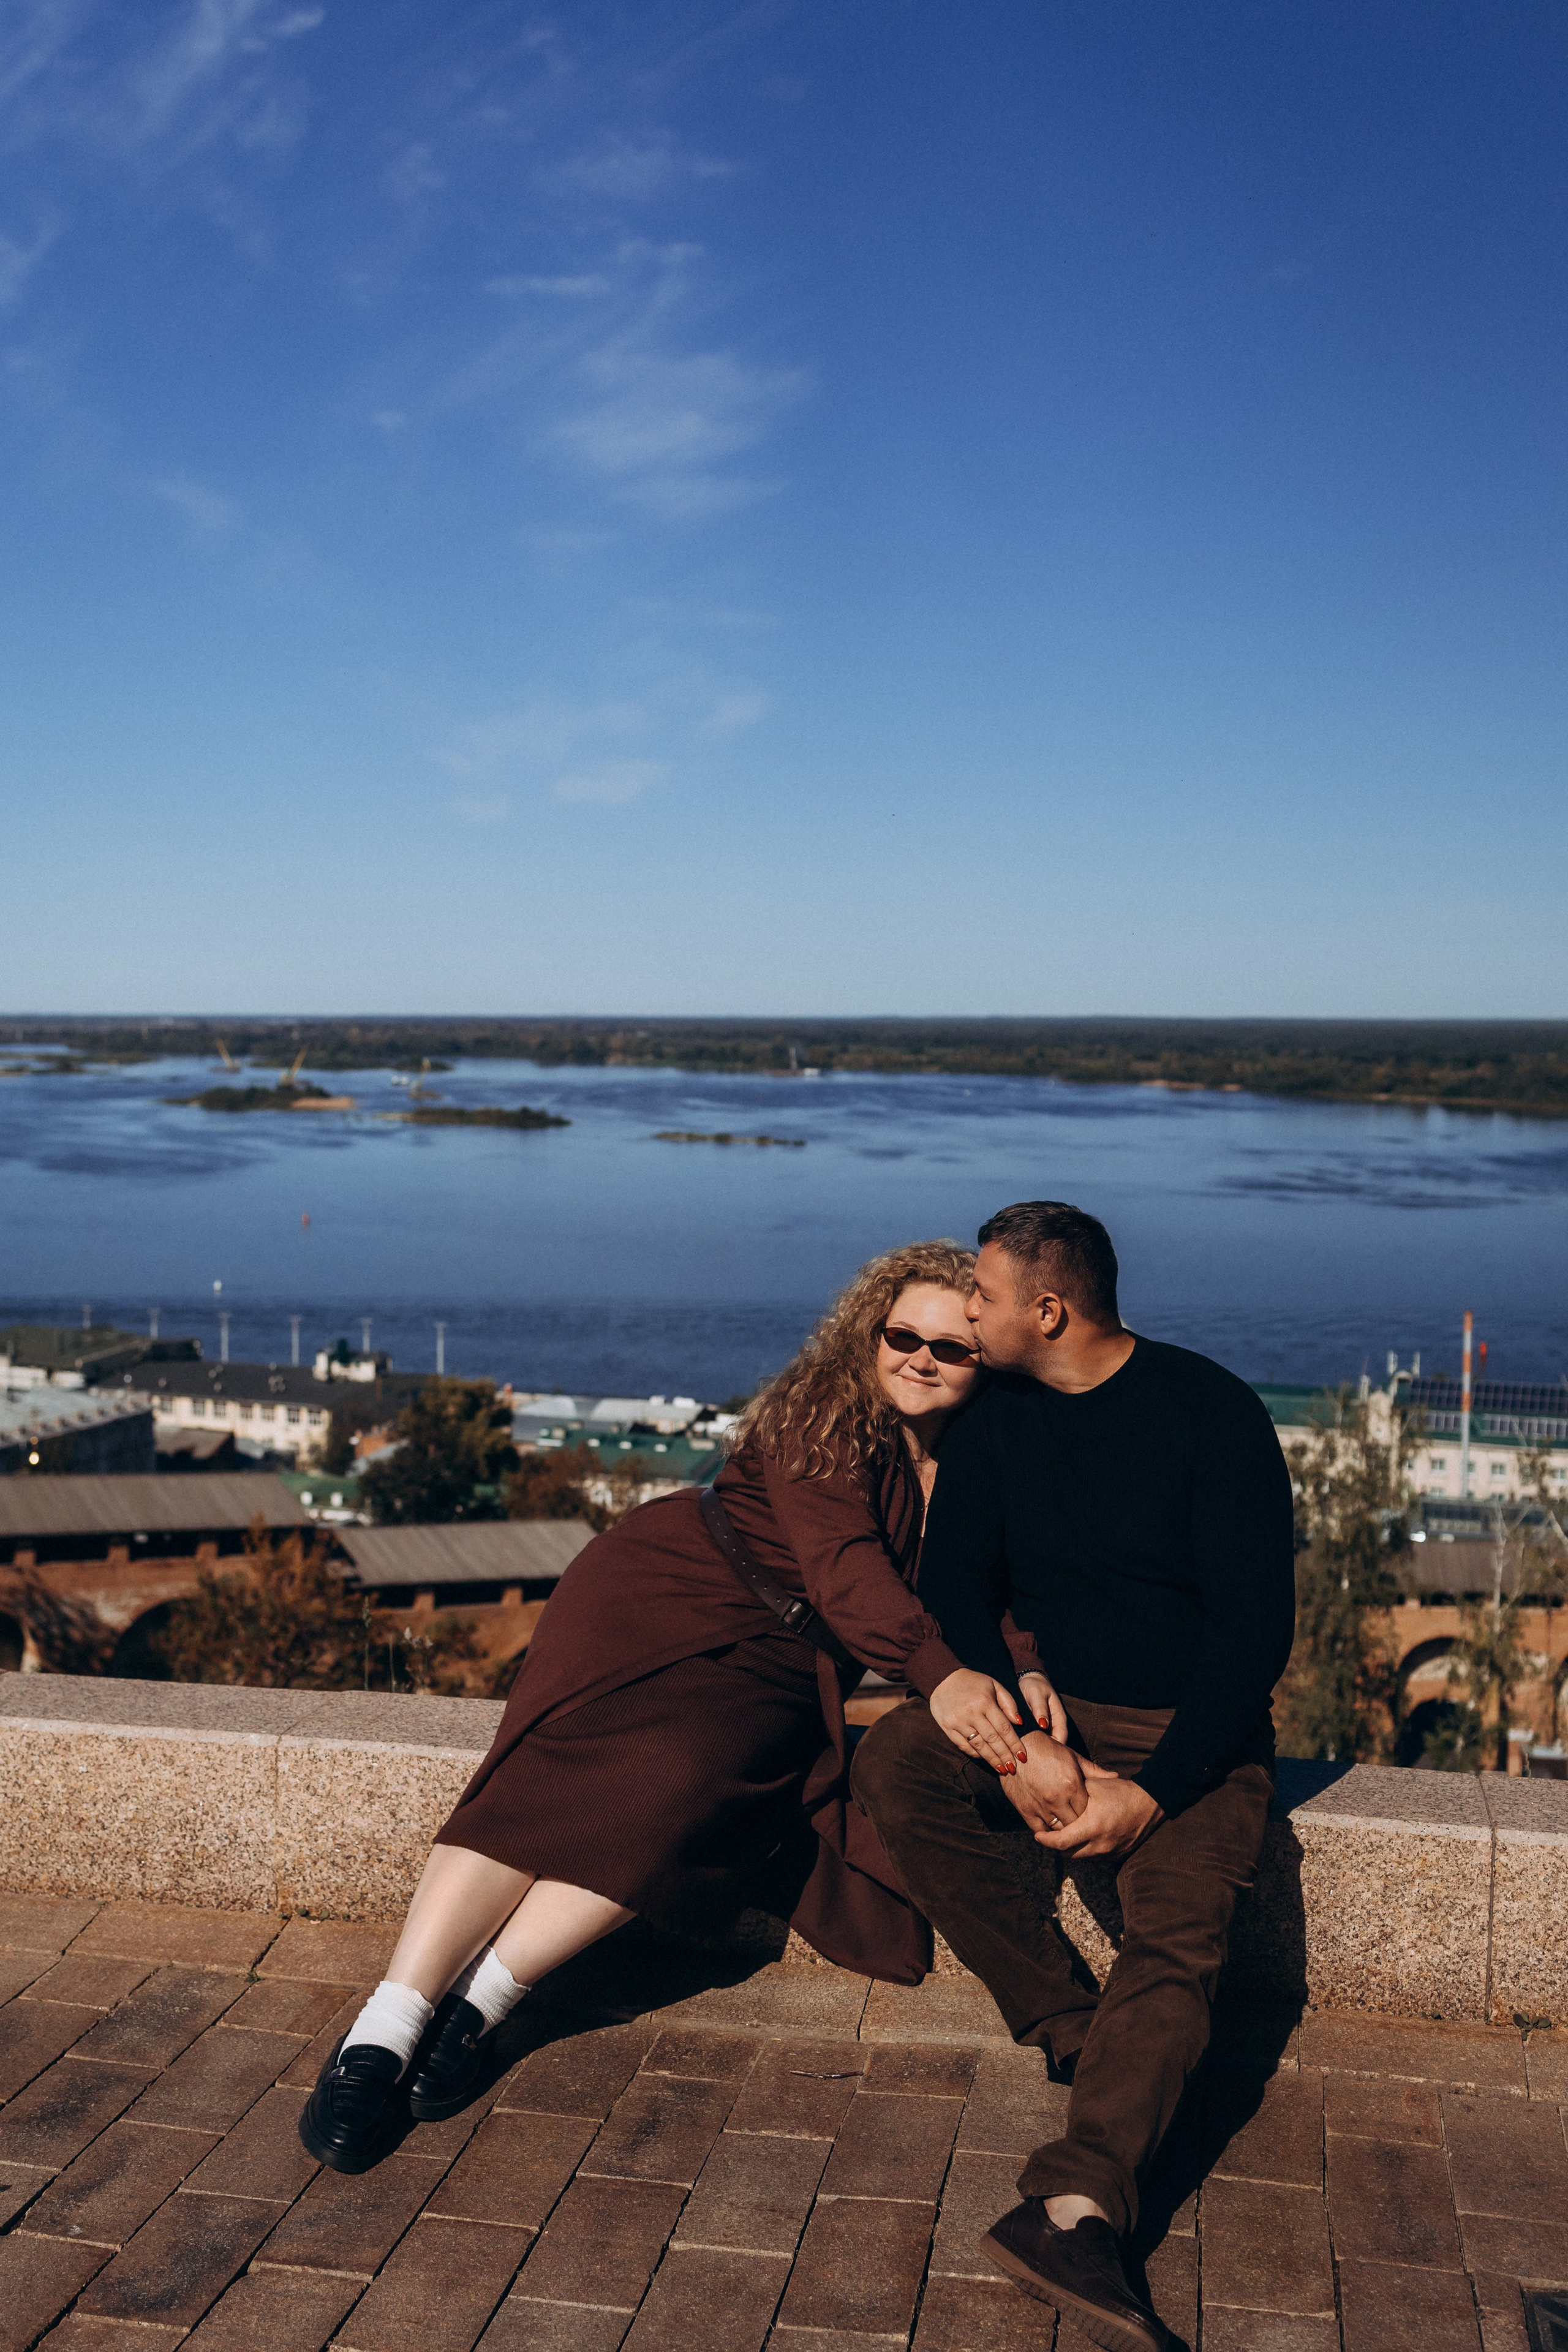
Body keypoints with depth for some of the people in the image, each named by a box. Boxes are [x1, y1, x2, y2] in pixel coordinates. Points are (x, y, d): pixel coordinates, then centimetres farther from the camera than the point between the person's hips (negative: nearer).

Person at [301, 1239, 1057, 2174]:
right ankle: (379, 2034, -24)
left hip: (777, 1667, 4)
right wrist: (940, 1672, -37)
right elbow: (843, 1562, -22)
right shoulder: (824, 1414, -10)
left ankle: (482, 2001, -23)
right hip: (665, 1594, -3)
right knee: (560, 1774, -24)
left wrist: (1026, 1672, -18)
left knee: (684, 1788, -28)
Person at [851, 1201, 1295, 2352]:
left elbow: (1257, 1629, -13)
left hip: (1194, 1734, -4)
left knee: (1176, 1932, -28)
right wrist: (1024, 1747, -17)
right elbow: (956, 1593, 1)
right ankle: (1079, 2029, -18)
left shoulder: (1210, 1412, -11)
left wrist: (1152, 1793, -22)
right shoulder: (995, 1415, 4)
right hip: (1047, 1709, 4)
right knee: (894, 1760, -22)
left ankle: (1075, 2211, -41)